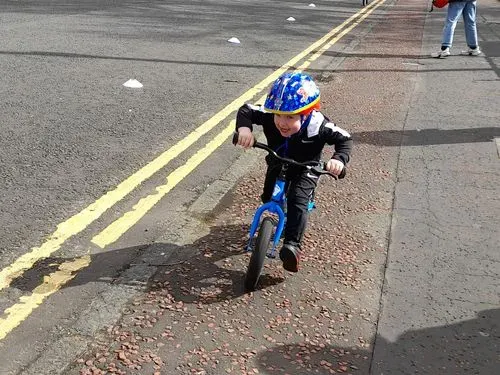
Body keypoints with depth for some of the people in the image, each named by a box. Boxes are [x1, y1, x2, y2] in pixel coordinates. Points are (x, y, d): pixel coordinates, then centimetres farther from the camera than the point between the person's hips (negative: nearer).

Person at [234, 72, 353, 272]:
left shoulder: (317, 126, -35)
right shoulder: (269, 117, -29)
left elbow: (345, 139, -25)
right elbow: (246, 110, -20)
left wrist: (339, 159, -44)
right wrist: (244, 128, -41)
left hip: (305, 170, -4)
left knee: (297, 202, -22)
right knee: (269, 198, 8)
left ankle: (292, 245, -17)